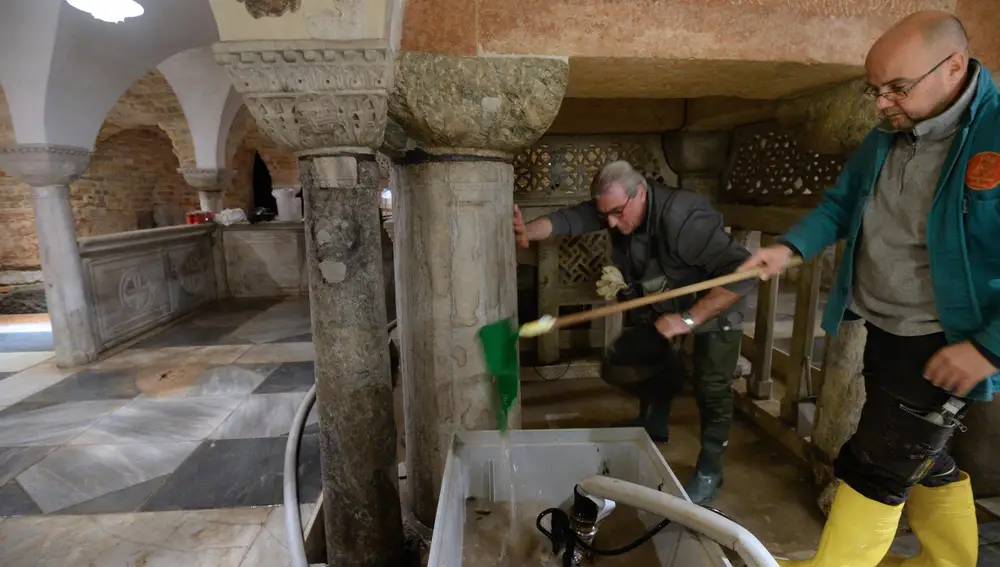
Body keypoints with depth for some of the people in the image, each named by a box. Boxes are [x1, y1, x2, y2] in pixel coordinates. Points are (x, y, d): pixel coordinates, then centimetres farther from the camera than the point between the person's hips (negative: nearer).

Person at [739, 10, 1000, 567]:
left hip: (942, 349, -7)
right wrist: (789, 247, -4)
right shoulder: (884, 141, 3)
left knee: (875, 470, 4)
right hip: (885, 334, 7)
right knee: (925, 459, 24)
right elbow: (840, 205, 13)